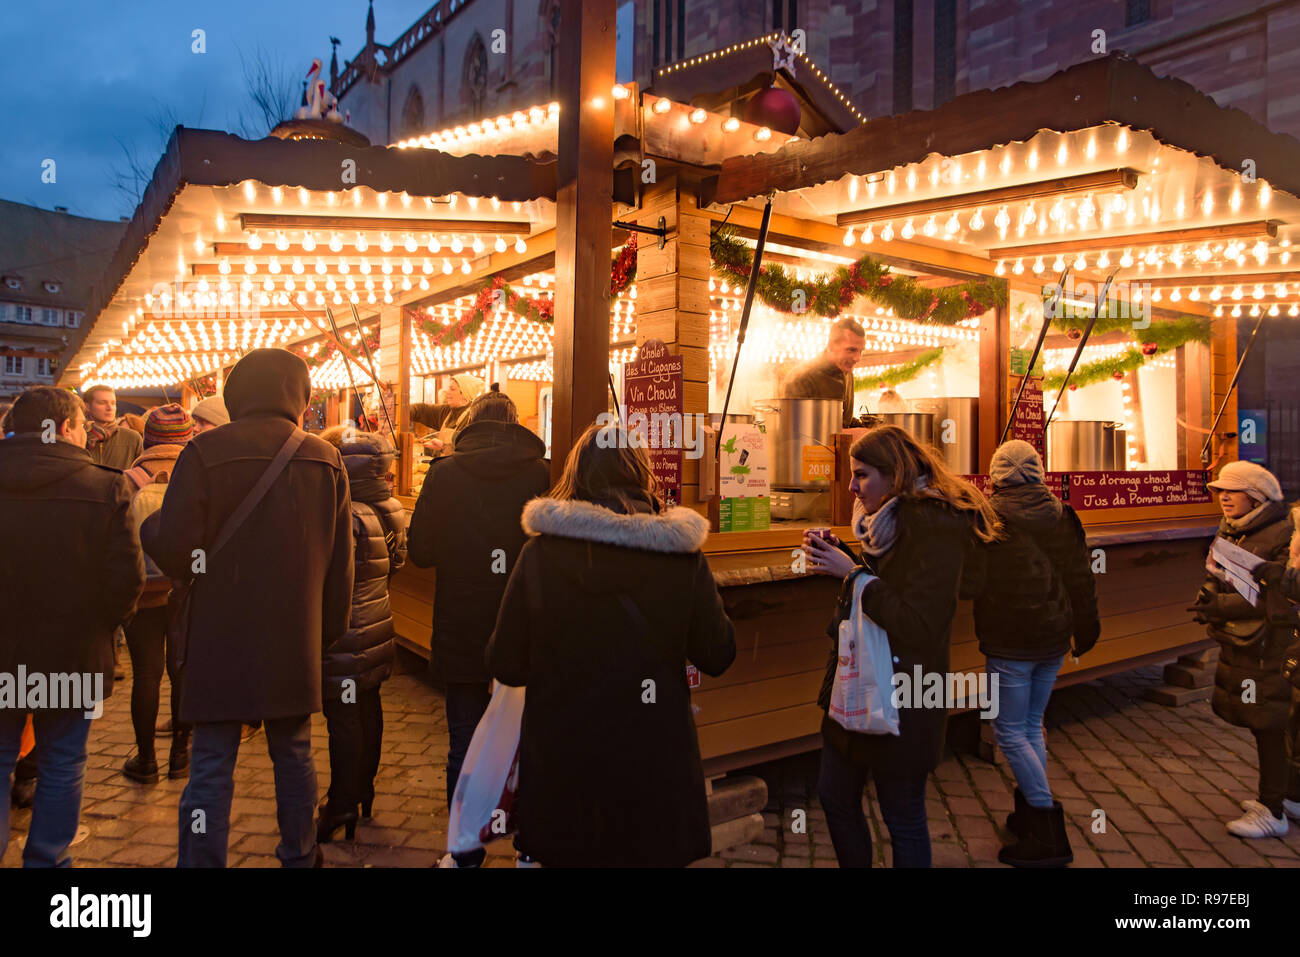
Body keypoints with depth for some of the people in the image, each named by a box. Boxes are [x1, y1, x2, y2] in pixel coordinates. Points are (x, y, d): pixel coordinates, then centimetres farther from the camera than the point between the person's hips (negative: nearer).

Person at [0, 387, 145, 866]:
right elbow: (127, 576, -15)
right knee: (61, 767, 14)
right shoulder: (106, 488, -13)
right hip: (72, 657, -1)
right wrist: (104, 622, 3)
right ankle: (47, 861, 25)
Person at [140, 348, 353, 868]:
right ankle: (299, 855, 30)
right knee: (293, 755, 17)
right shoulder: (326, 460, 0)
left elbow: (174, 552, -12)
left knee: (211, 767, 6)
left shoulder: (205, 451, -10)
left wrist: (149, 522, 10)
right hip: (294, 644, 3)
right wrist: (331, 628, 14)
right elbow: (340, 562, 2)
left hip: (221, 641, -3)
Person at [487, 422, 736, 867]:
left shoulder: (540, 552, -11)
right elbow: (717, 656, -2)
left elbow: (505, 666, -6)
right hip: (656, 765, 0)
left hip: (561, 764, 0)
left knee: (568, 853, 21)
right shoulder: (681, 555, -11)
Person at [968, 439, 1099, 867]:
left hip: (1010, 642, -6)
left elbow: (972, 582, -10)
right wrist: (1086, 630, 18)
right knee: (1032, 725, 19)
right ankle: (1032, 811, 28)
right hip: (1053, 638, 6)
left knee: (1010, 731, 2)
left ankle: (1049, 834, 3)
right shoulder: (1061, 514, 2)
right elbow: (1081, 578, 7)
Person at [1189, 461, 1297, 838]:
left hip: (1268, 646, -8)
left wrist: (1222, 607, -28)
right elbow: (1220, 577, 15)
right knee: (1263, 724, 19)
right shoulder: (1231, 531, 9)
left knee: (1268, 726, 1)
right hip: (1237, 643, 8)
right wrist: (1208, 594, -7)